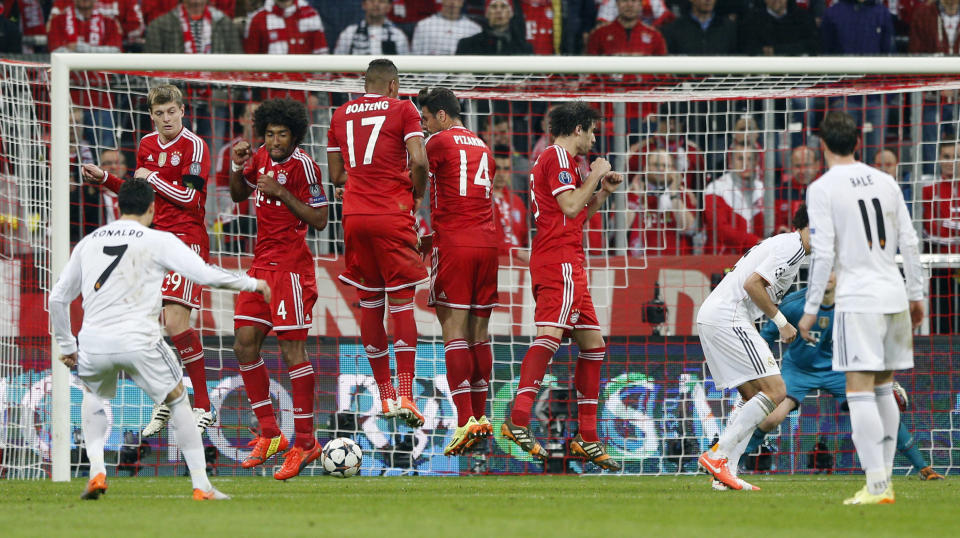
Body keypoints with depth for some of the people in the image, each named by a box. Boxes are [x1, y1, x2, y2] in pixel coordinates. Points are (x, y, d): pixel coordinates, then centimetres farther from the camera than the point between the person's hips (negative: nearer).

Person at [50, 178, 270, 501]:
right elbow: (207, 275, -3)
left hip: (93, 341, 3)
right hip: (139, 341, -3)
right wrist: (252, 284, 13)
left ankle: (97, 471, 14)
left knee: (93, 395, 32)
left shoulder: (88, 242, 16)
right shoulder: (160, 241, 4)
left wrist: (66, 346, 30)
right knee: (177, 399, 18)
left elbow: (58, 298, 19)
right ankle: (201, 485, 13)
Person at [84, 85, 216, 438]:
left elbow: (189, 197, -16)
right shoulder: (147, 145, 11)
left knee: (176, 321, -17)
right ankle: (164, 403, 19)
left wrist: (152, 177, -10)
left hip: (186, 238, -7)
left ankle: (203, 408, -10)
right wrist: (106, 180, 12)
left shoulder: (194, 146, -10)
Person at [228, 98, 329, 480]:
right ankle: (269, 434, 14)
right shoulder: (261, 159, 9)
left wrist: (283, 194, -19)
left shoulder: (302, 165, -11)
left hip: (291, 266, -8)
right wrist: (237, 167, 6)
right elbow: (238, 195, 26)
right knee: (244, 344, 4)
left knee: (292, 349, -8)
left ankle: (305, 443, -3)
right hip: (262, 262, 8)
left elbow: (319, 220, -12)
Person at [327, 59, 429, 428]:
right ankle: (405, 394, -12)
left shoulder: (341, 115, 15)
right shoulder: (403, 110, 2)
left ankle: (385, 394, 15)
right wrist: (416, 196, 6)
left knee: (369, 304, 11)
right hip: (393, 215, -4)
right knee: (401, 302, -2)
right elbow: (418, 161, -10)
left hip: (354, 215, 4)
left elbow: (336, 175, 16)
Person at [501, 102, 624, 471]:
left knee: (593, 344, 12)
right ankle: (518, 420, -36)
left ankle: (587, 439, 12)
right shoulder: (558, 157, -4)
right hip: (560, 260, -11)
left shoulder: (554, 159, 27)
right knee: (550, 334, -23)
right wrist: (595, 176, -2)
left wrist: (603, 192, 23)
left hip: (566, 265, 11)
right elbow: (569, 206, -15)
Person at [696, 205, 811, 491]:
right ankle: (718, 455, -19)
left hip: (710, 315, 11)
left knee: (754, 398, 12)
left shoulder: (780, 243, 24)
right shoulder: (793, 247, -8)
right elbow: (752, 284, -17)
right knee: (775, 391, -14)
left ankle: (725, 473, 2)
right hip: (729, 317, -11)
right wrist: (781, 322, -9)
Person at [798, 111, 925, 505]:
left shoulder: (823, 188, -6)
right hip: (894, 296, 6)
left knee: (860, 391, -8)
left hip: (858, 300, -6)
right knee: (883, 389, 15)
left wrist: (810, 310, -6)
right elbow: (909, 244, 11)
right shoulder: (885, 182, 11)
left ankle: (877, 486, -16)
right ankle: (885, 480, 15)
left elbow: (823, 253, -11)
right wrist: (915, 295, 19)